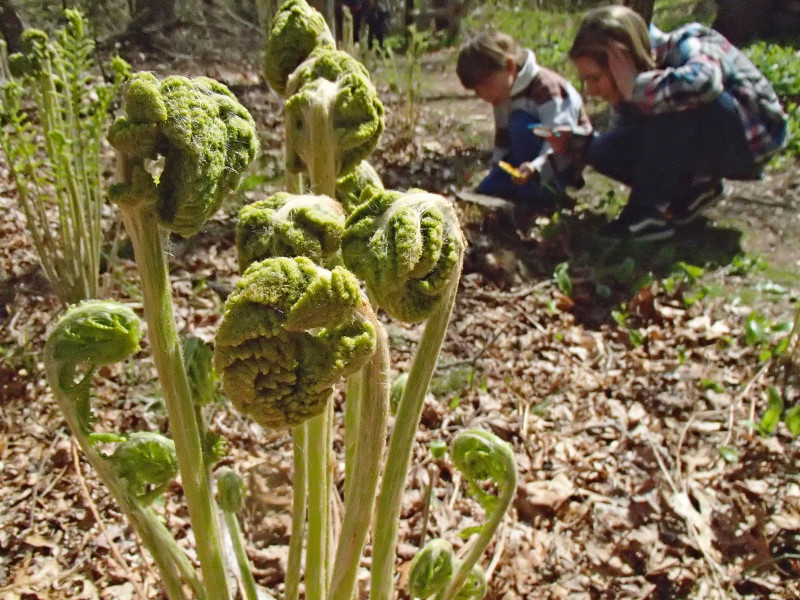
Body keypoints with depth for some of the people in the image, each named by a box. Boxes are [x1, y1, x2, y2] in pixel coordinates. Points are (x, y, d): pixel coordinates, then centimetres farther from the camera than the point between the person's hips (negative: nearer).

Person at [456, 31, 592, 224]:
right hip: (532, 161, 8)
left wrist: (536, 168, -52)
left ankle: (543, 196, -20)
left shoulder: (545, 87, -27)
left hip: (566, 160, -8)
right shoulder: (503, 93, -1)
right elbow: (503, 137, 13)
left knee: (521, 123, -32)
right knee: (486, 191, -3)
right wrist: (496, 169, 8)